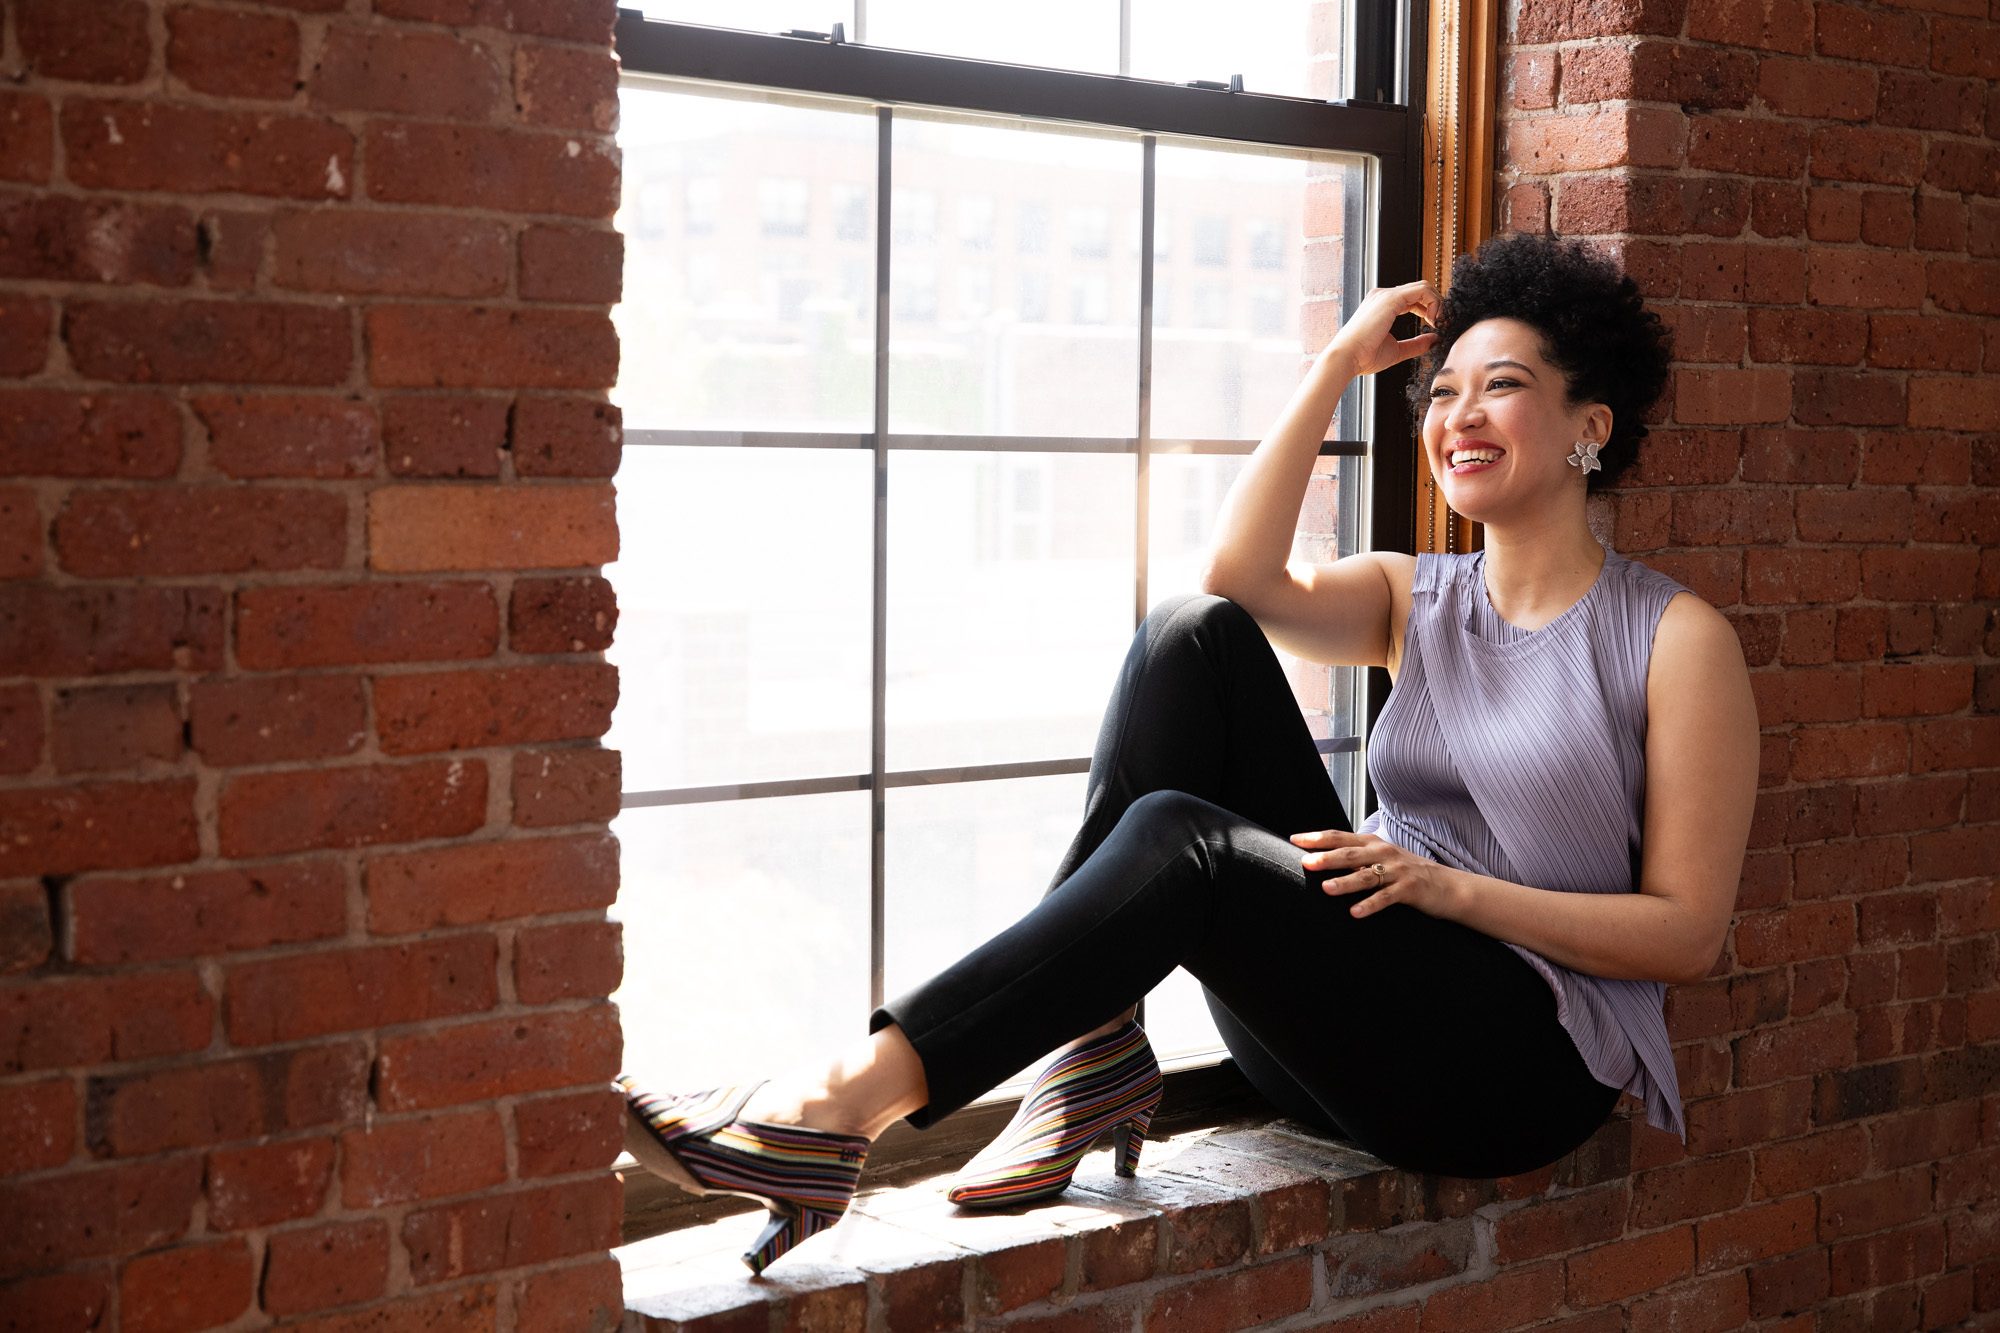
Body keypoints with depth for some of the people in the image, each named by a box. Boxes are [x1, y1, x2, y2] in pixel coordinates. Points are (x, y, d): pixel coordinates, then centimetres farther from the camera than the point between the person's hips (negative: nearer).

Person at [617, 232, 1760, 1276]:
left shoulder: (1676, 638, 0)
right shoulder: (1418, 600, 16)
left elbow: (1688, 933, -5)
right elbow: (1243, 575, -6)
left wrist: (1453, 888, -16)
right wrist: (1341, 362, -1)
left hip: (1524, 1061, -5)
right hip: (1345, 1011, 6)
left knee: (1181, 840, -31)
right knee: (1198, 634, -13)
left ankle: (848, 1105, -33)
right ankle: (1092, 1053, -19)